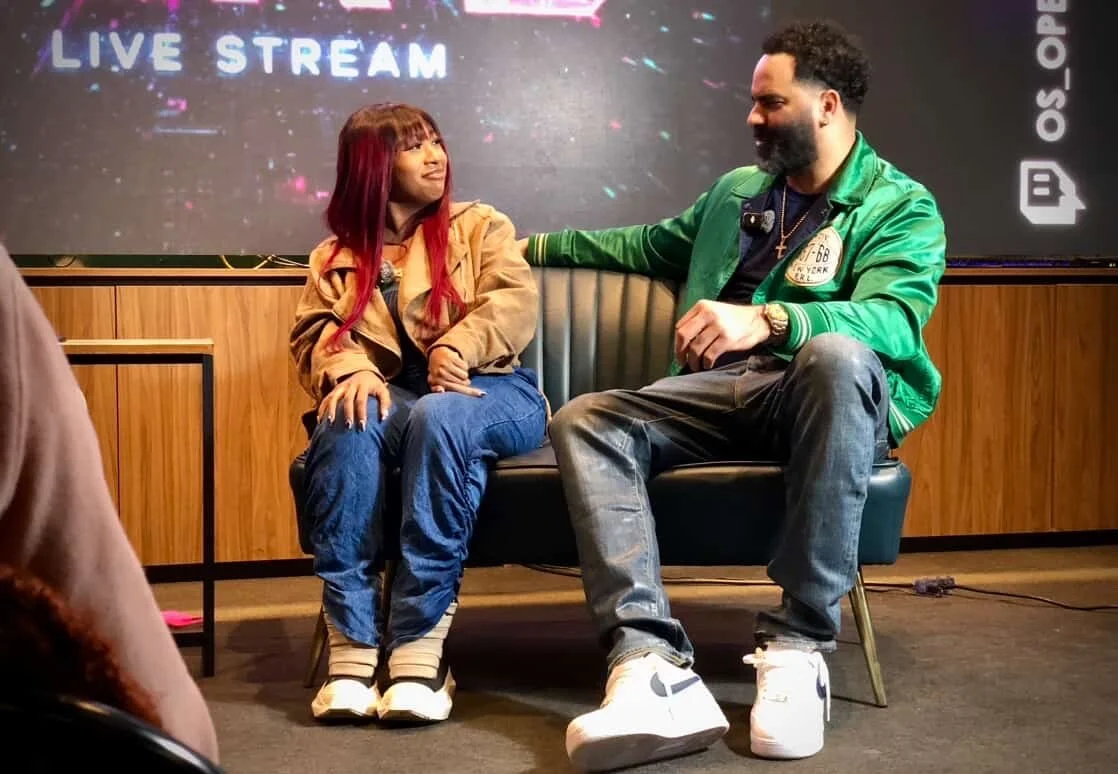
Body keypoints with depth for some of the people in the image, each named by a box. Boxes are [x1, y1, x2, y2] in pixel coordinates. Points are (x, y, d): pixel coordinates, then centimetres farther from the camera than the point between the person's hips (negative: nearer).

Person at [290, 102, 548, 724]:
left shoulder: (480, 227, 14)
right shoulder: (336, 257, 18)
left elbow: (516, 301, -4)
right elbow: (315, 335, 3)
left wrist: (459, 346, -24)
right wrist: (351, 368, -22)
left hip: (485, 391, -1)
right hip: (390, 398, 1)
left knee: (440, 416, -38)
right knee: (350, 421, -36)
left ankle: (419, 645, -40)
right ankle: (353, 644, -38)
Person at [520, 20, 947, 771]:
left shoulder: (900, 206, 1)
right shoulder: (735, 191, 22)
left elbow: (896, 317, -19)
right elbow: (649, 244, 38)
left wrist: (766, 319, -36)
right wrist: (537, 245, 40)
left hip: (827, 397, -5)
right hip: (725, 391, 6)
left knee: (837, 353, -41)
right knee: (585, 421, -22)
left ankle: (798, 645, -35)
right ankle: (655, 666, -41)